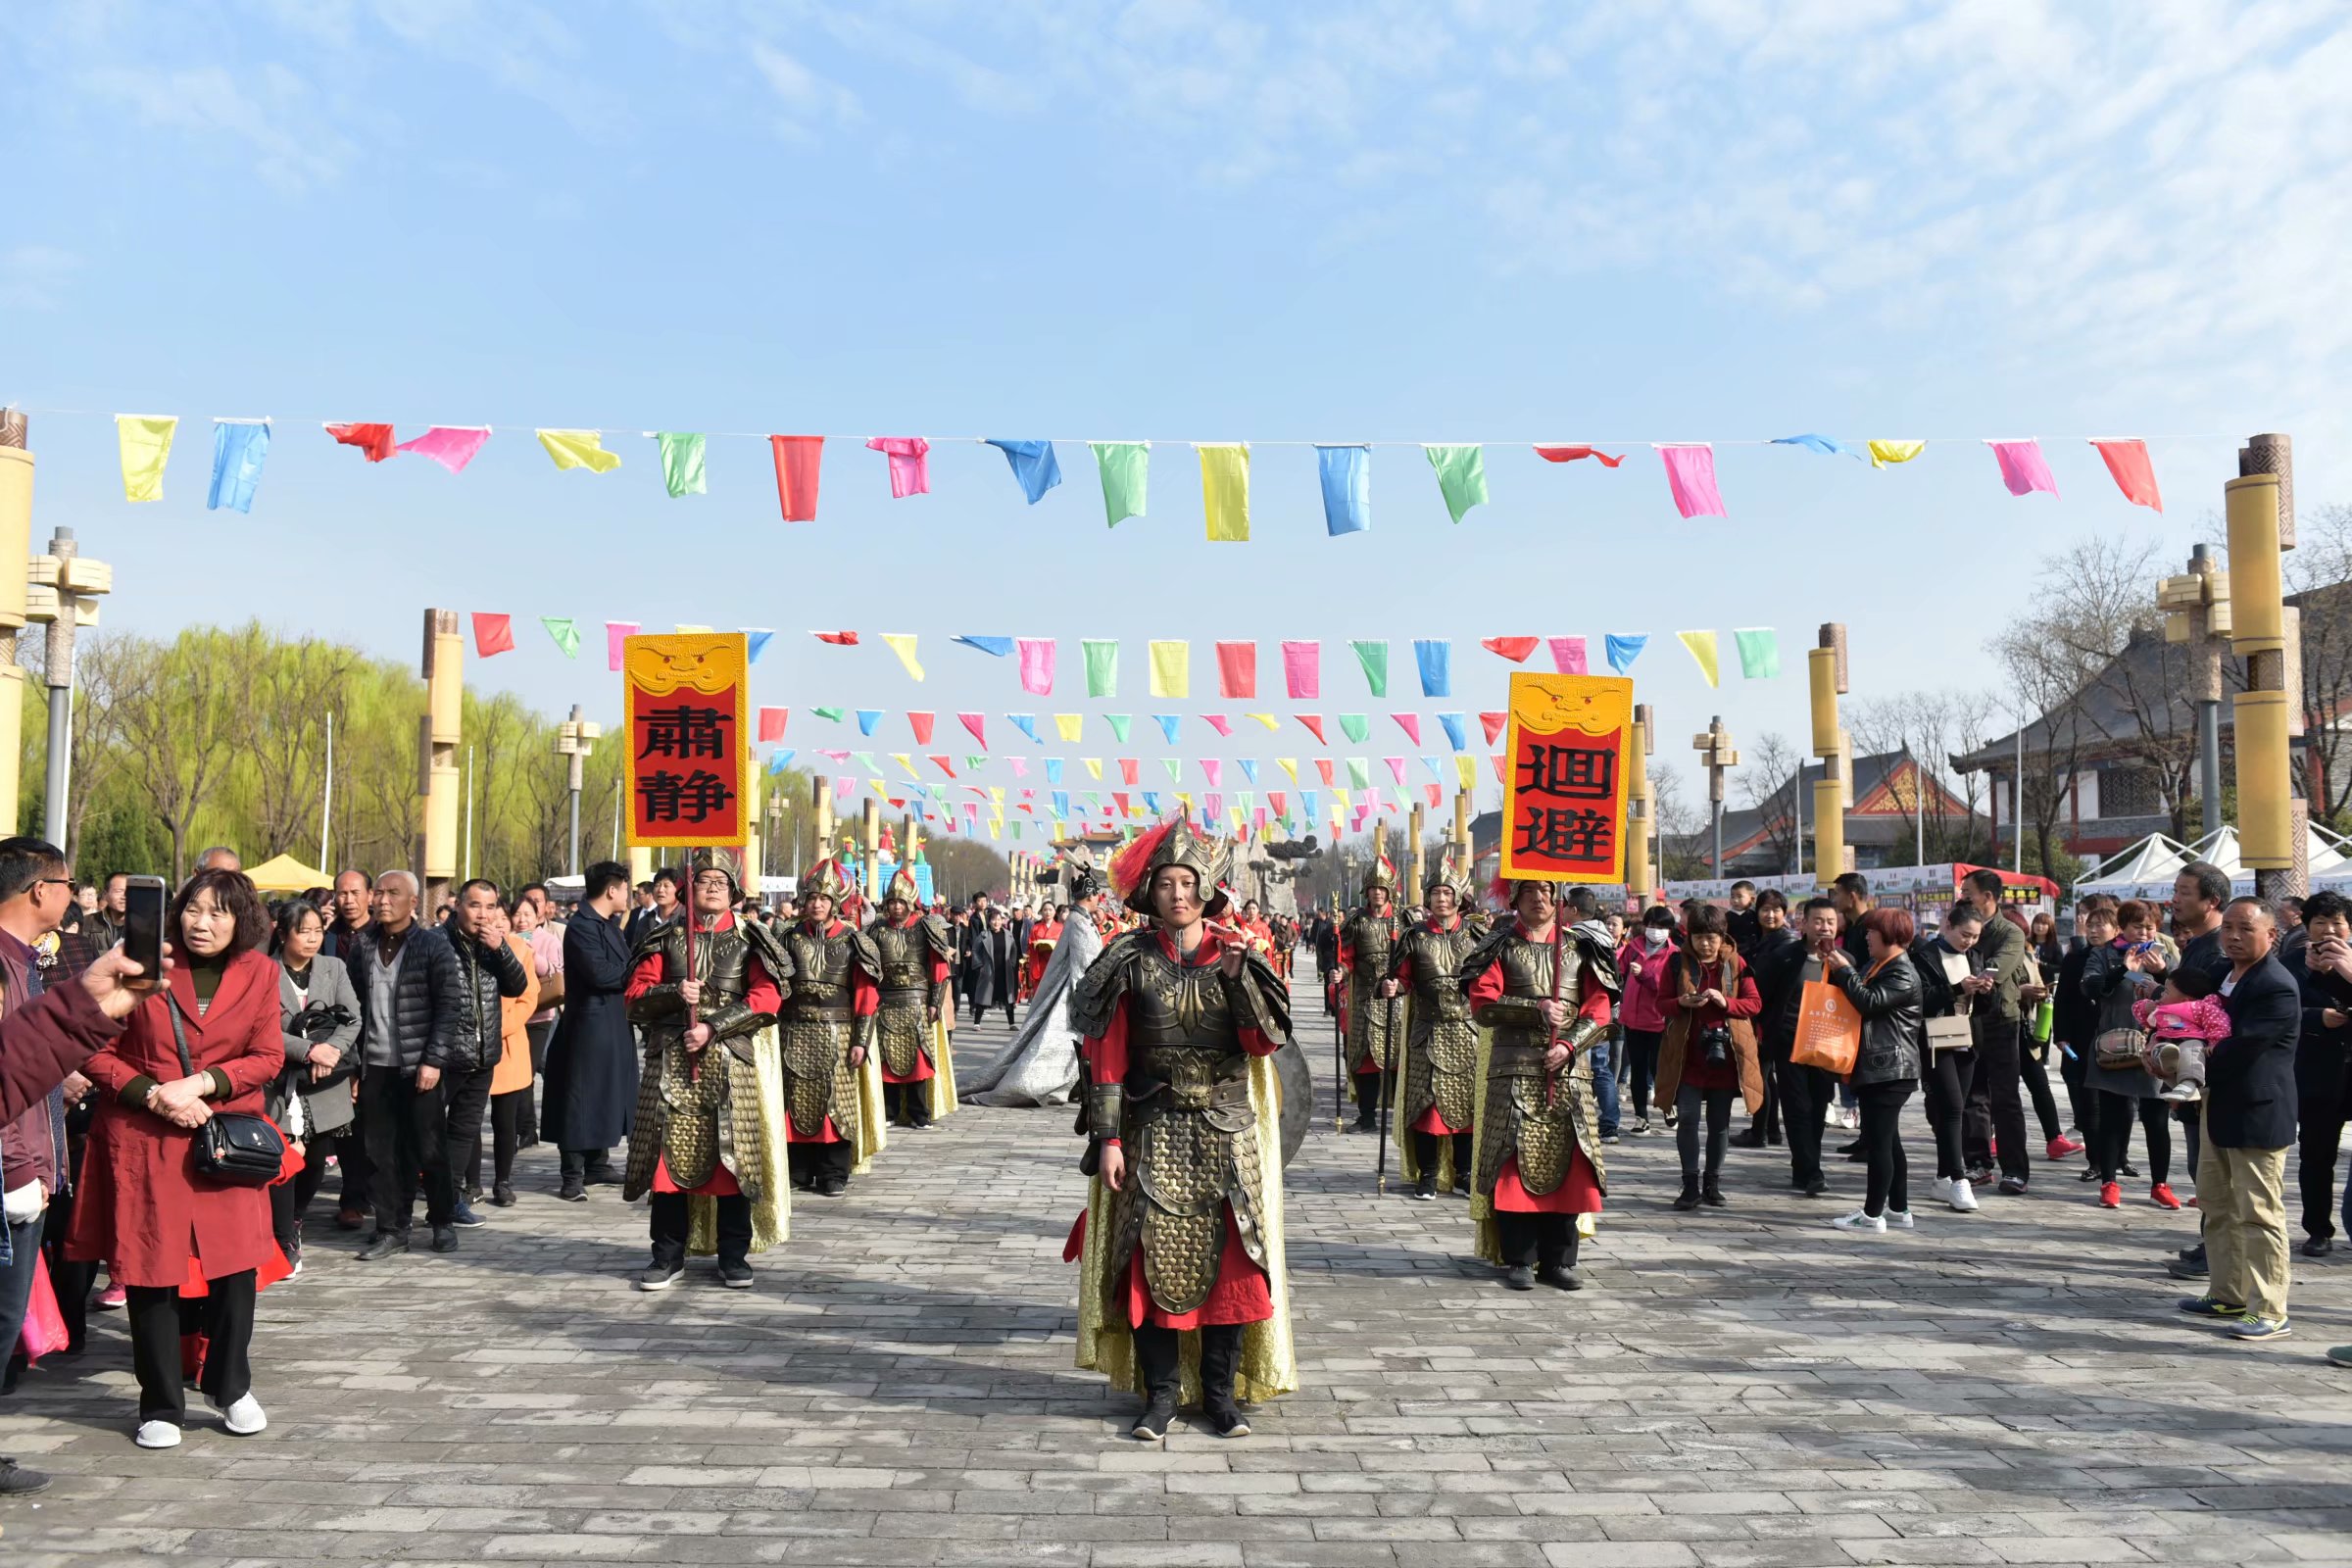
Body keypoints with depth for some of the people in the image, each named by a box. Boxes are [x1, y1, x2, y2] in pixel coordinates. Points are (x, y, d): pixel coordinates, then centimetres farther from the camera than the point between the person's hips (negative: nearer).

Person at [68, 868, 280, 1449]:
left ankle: (229, 1386, 23)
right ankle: (161, 1406, 19)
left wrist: (202, 1084, -13)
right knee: (150, 1270, 3)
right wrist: (155, 1096, -14)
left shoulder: (259, 973, 2)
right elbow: (97, 1052, -2)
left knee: (237, 1263, 2)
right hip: (144, 1141, -1)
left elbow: (268, 1056, 1)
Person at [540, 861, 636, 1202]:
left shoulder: (609, 924, 13)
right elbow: (599, 972, -25)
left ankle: (597, 1165, 26)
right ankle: (572, 1177, 2)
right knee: (582, 1098, -4)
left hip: (613, 1023, 10)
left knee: (607, 1096, 15)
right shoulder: (581, 927, -16)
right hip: (590, 1024, -9)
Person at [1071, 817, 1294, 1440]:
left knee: (1232, 1259, 0)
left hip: (1228, 1133, 1)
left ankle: (1222, 1393, 13)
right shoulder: (1131, 961, 0)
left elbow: (1265, 1042, -6)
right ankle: (1160, 1396, 10)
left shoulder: (1238, 955, 3)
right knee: (1155, 1259, -2)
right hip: (1155, 1132, -1)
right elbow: (1107, 1055, -2)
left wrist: (1237, 977, -19)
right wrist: (1108, 1138, -7)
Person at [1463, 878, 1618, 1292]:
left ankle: (1559, 1261, 11)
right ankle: (1518, 1260, 4)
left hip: (1569, 1069, 2)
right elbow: (1483, 1005, -5)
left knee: (1566, 1162, 1)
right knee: (1514, 1163, -4)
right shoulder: (1501, 946, 5)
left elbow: (1600, 1008, 5)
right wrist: (1536, 1009, -15)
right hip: (1514, 1070, -2)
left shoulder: (1580, 946, 10)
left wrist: (1569, 1045, -10)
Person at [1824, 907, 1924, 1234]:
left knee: (1878, 1141, -7)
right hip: (1876, 1068, 10)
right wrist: (1839, 968, 6)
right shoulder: (1876, 966, 17)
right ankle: (1899, 1210, 22)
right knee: (1888, 1141, 14)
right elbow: (1858, 995, 19)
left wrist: (1844, 970, -14)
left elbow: (1869, 1002, -23)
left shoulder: (1903, 975, -13)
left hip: (1889, 1070, -10)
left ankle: (1872, 1215, -3)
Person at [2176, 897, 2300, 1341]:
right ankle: (2228, 1295, 27)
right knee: (2217, 1208, 17)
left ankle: (2270, 1313, 4)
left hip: (2256, 1114, -10)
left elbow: (2241, 1047, -24)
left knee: (2260, 1215, -3)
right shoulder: (2221, 973, 10)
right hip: (2218, 1109, 10)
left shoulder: (2277, 988, -19)